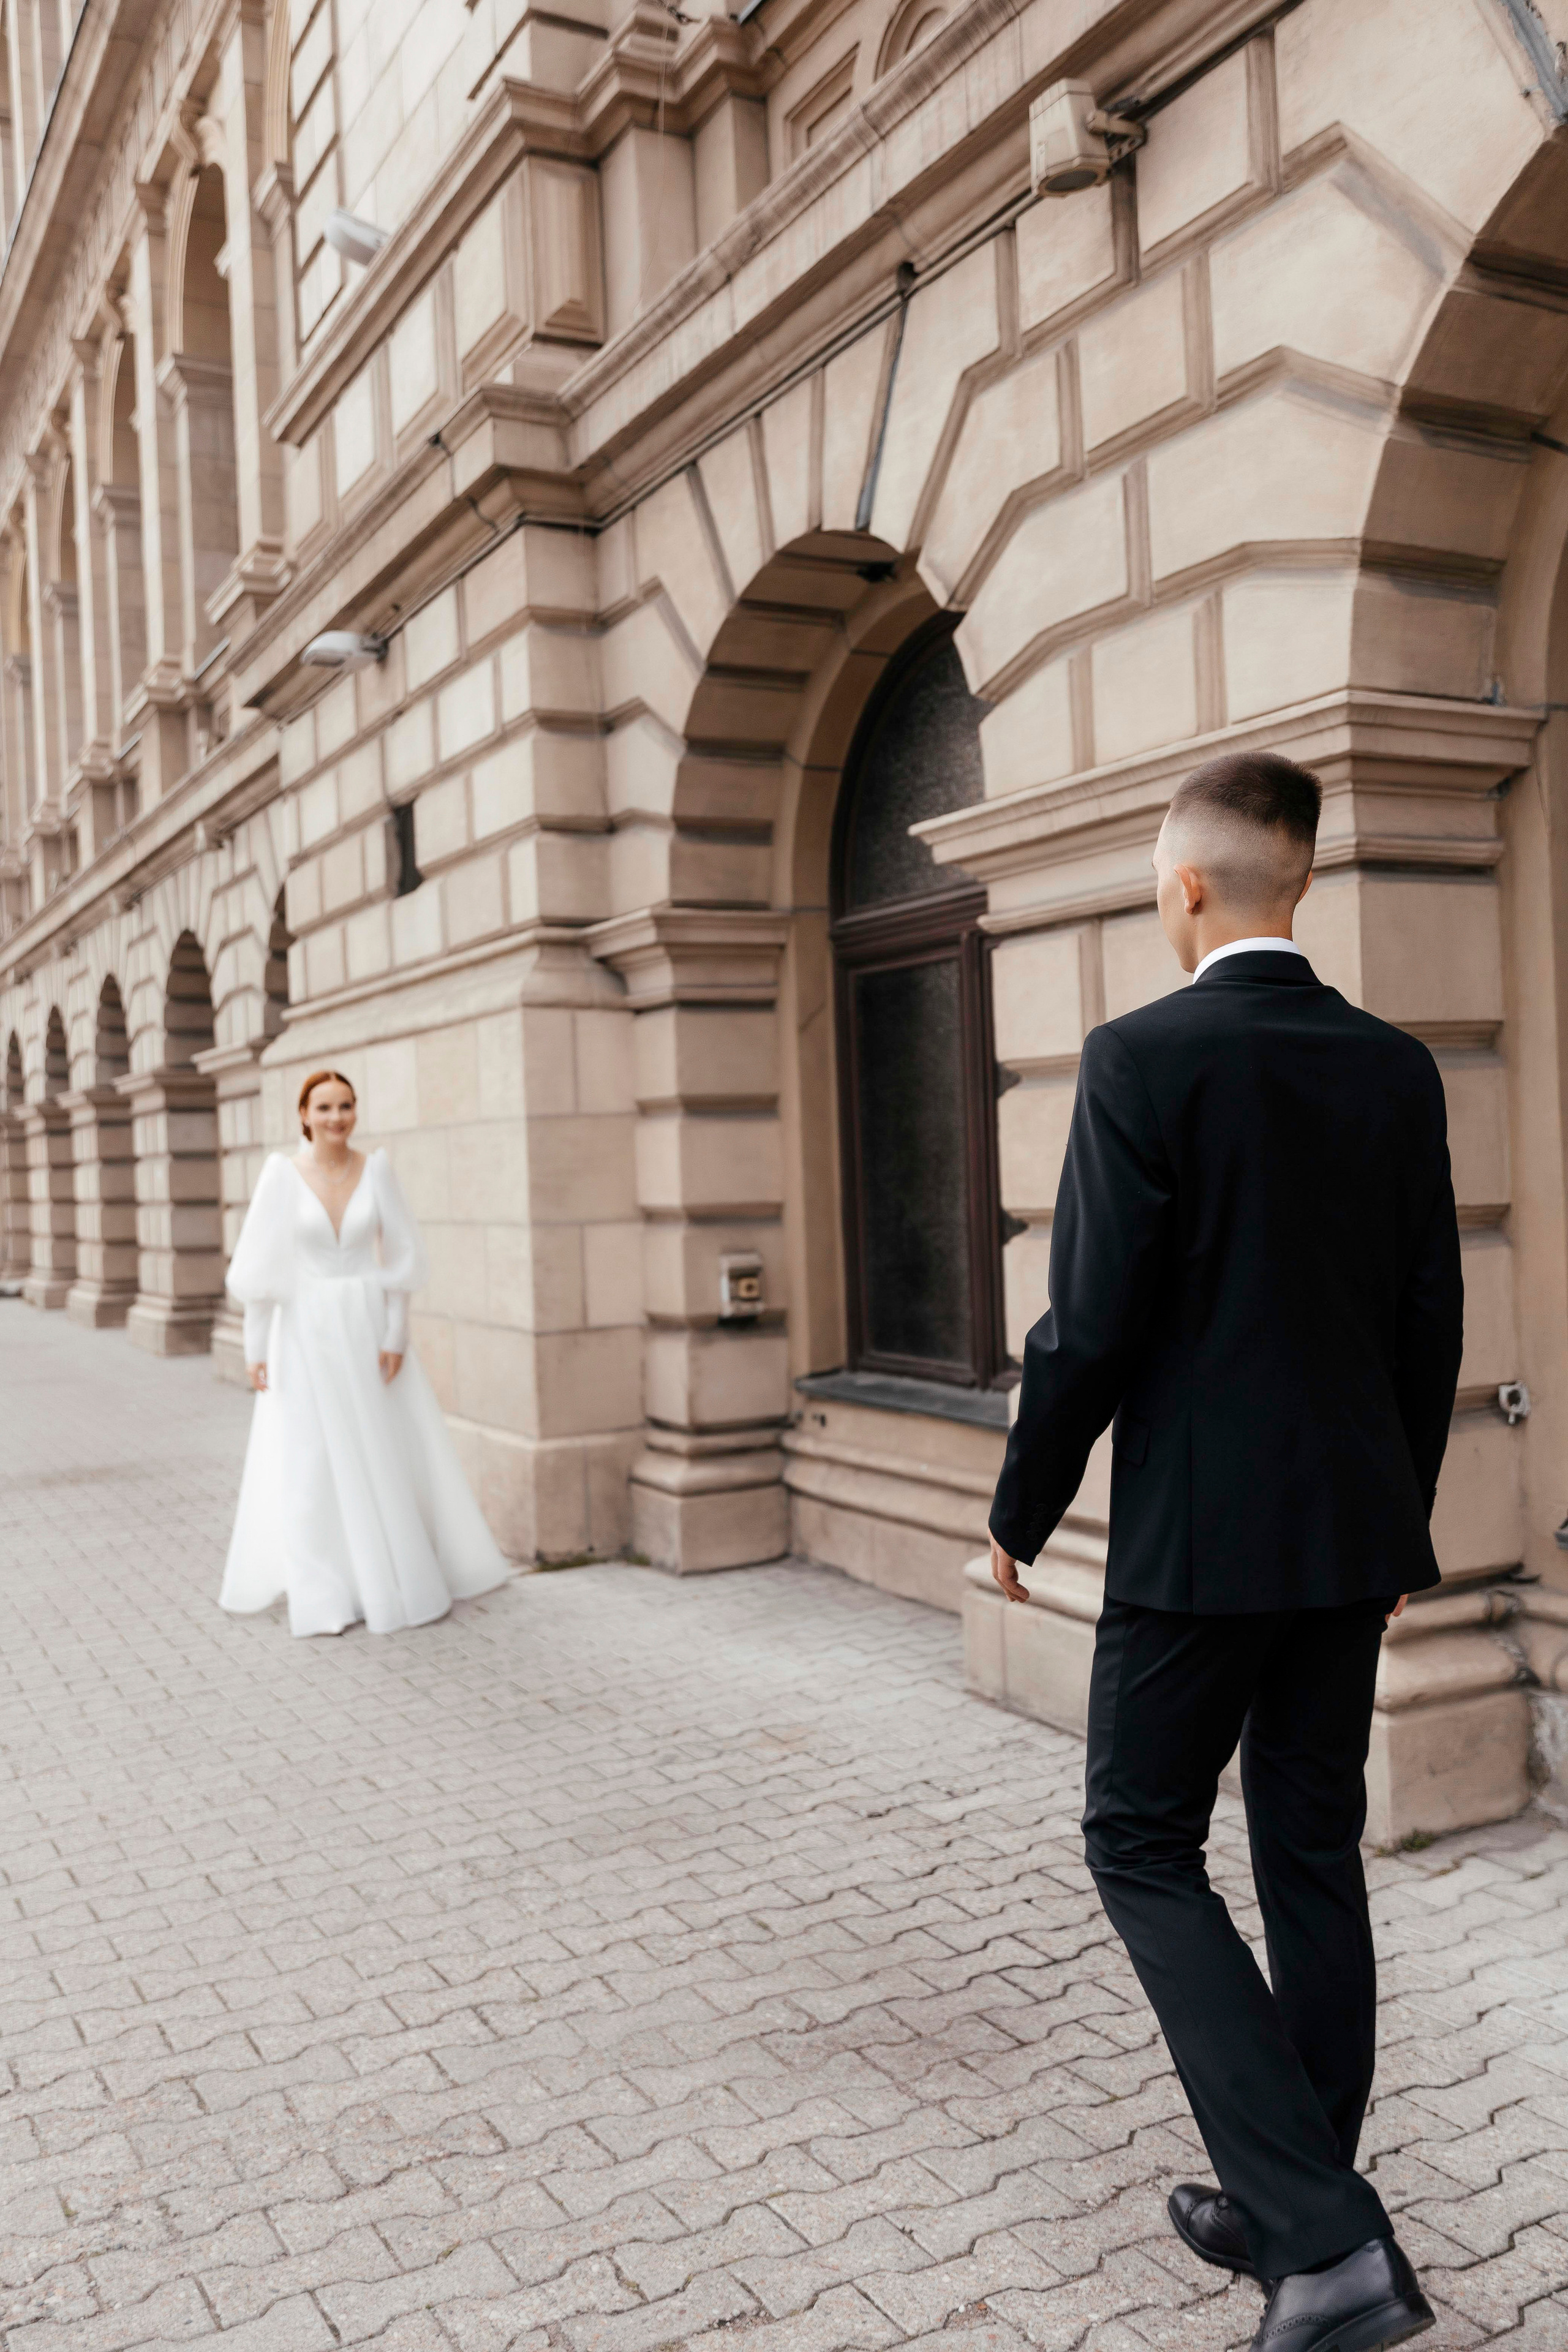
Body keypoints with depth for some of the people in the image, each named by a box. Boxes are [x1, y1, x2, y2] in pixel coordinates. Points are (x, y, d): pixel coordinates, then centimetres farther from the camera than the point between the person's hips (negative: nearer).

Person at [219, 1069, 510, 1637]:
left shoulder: (376, 1169, -1)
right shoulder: (282, 1174, -6)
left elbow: (399, 1256, 0)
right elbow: (260, 1267, -5)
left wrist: (396, 1335, -6)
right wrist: (255, 1347, -6)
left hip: (368, 1324, 2)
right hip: (307, 1332, -1)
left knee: (392, 1454, 8)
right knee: (313, 1463, 3)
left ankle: (410, 1579, 23)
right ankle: (325, 1598, 14)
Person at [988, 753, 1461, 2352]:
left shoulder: (1142, 1059, -14)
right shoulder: (1397, 1068, 4)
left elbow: (1092, 1325, -15)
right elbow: (1430, 1322, 8)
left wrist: (1021, 1512, -1)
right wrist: (1400, 1525, 19)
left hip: (1198, 1536, -6)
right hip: (1352, 1529, 7)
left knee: (1144, 1849, 8)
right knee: (1313, 1858, 16)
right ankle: (1286, 2208, 30)